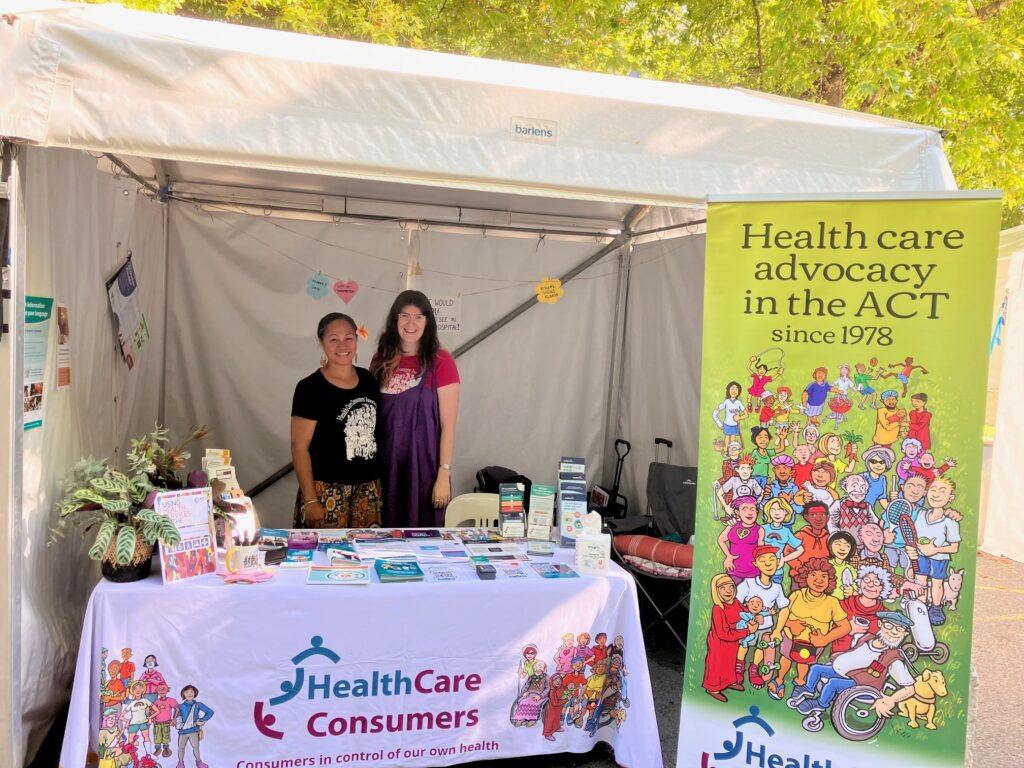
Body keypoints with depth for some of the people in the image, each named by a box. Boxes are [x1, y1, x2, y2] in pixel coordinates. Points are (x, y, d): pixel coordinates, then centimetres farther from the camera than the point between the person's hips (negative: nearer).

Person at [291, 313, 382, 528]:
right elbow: (299, 447, -9)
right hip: (328, 492, -5)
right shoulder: (310, 388, -10)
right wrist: (310, 500, -12)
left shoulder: (368, 379, 6)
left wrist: (382, 478, 13)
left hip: (369, 489, 5)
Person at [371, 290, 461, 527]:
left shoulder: (440, 361, -8)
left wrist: (444, 474, -12)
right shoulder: (381, 360, 5)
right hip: (386, 462, 4)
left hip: (424, 461, -4)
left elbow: (448, 424, -9)